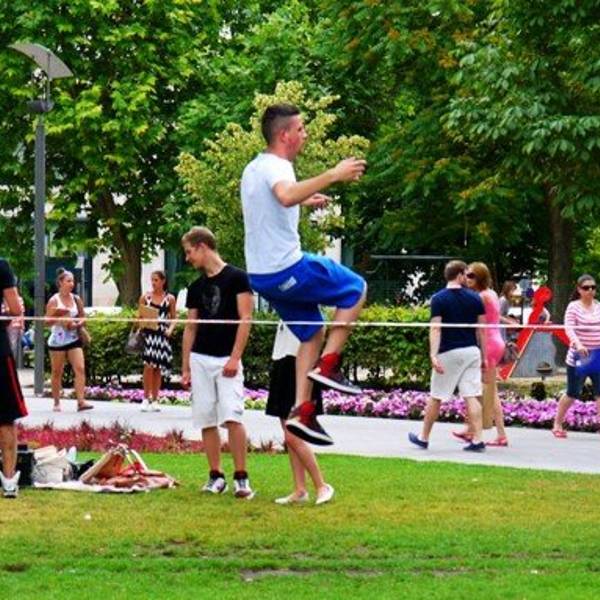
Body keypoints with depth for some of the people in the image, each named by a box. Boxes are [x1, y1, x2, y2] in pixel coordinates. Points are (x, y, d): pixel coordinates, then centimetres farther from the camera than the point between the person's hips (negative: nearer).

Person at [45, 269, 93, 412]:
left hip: (74, 339, 3)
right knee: (57, 372, 5)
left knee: (80, 368, -12)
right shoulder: (54, 301, -5)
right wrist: (59, 319, -23)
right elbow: (47, 320, -7)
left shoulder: (76, 299, 7)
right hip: (57, 340, -3)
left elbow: (83, 318, 12)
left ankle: (81, 401, -16)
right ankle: (56, 403, 16)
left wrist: (77, 324, -9)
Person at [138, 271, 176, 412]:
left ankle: (154, 400, 12)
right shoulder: (145, 297, 6)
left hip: (163, 335, 1)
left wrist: (170, 329, -8)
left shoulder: (170, 299, 7)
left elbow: (174, 318, 10)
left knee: (158, 368, 5)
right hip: (149, 333, -1)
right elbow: (139, 316, 10)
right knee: (149, 365, -15)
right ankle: (146, 398, -10)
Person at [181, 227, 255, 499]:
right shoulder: (196, 287, 13)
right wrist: (185, 367, 12)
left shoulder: (237, 278, -3)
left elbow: (245, 319, -8)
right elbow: (190, 328, 17)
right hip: (200, 359, 6)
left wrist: (235, 357, -15)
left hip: (227, 360, -6)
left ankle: (241, 477, -11)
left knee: (232, 417, -15)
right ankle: (216, 476, 11)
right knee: (206, 420, 4)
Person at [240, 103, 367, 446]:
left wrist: (304, 201, 42)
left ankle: (302, 410, 9)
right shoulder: (277, 166, -16)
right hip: (287, 268, -9)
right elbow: (285, 195, -41)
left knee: (314, 333, 19)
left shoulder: (254, 168, 16)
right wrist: (332, 176, -42)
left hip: (260, 274, 9)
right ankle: (327, 364, -3)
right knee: (356, 290, 6)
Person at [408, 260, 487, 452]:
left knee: (436, 397, 8)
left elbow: (435, 328, -13)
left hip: (449, 353, -3)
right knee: (471, 397, 2)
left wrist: (433, 355, -18)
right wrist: (483, 355, 15)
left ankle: (424, 438, 20)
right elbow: (481, 329, 7)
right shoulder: (474, 298, 4)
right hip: (471, 350, 3)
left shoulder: (439, 299, -5)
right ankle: (477, 440, -5)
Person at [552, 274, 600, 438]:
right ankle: (557, 425, 20)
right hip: (578, 357, -4)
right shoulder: (573, 307, -6)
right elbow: (569, 328, -17)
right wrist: (577, 344, -33)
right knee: (572, 394, 4)